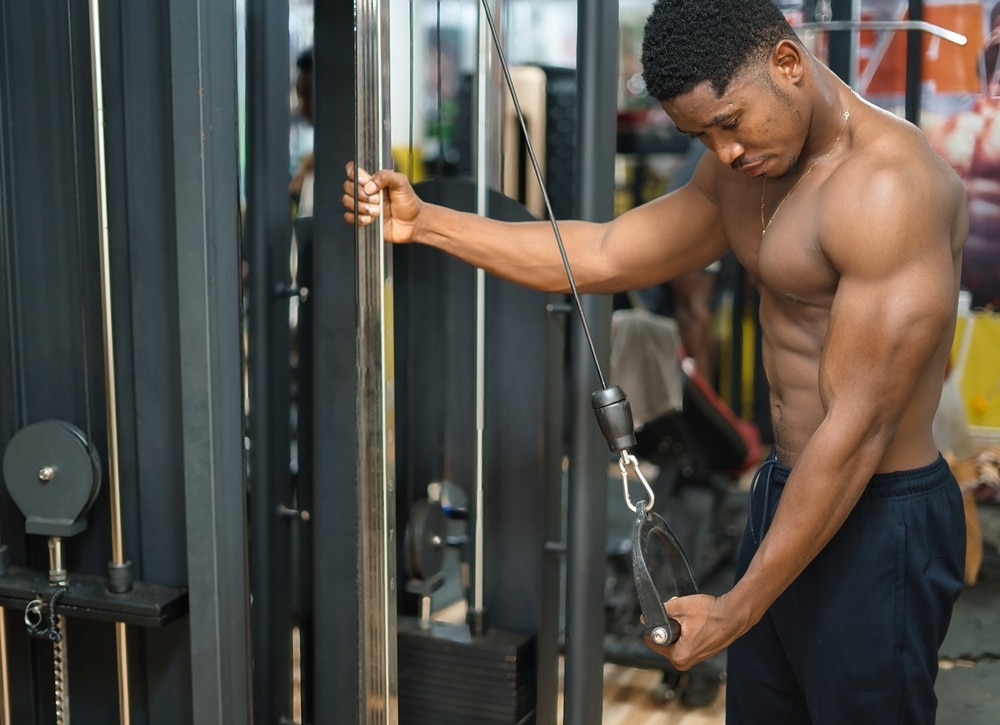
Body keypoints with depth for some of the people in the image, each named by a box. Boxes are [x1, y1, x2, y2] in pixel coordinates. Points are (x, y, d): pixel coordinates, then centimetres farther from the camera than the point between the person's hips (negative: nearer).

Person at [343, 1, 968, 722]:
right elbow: (604, 256, 9)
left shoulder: (889, 188, -23)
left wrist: (738, 608, -21)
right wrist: (425, 222, 4)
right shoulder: (744, 169, 6)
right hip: (789, 489, 9)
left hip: (877, 524, -8)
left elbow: (858, 427, -24)